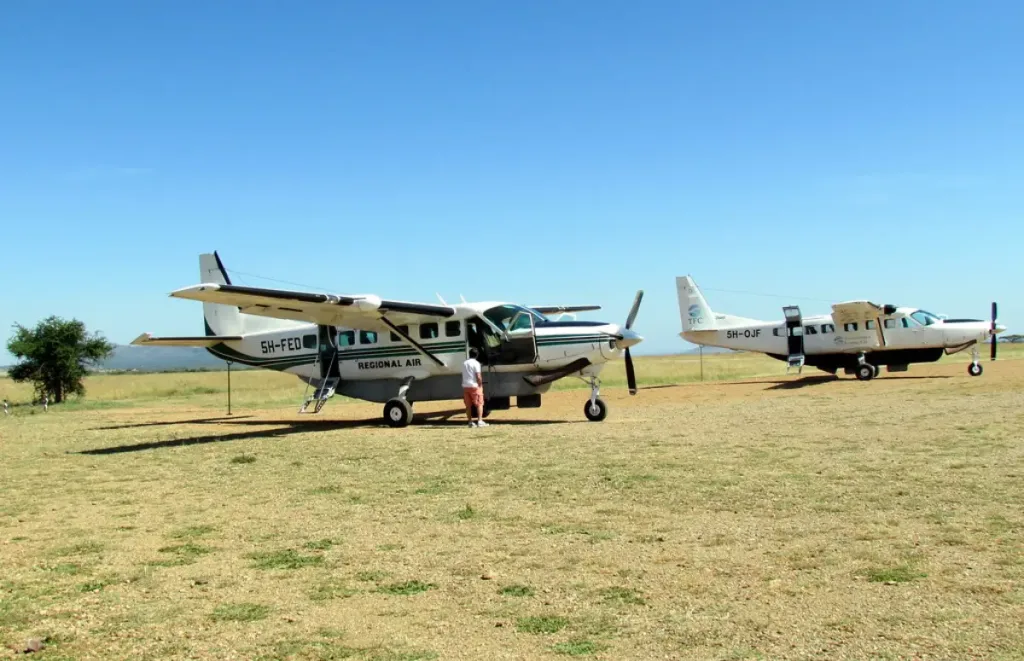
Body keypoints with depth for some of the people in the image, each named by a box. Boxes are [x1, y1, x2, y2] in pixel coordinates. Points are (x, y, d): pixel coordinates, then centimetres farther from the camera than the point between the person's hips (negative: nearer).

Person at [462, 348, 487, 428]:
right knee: (479, 404, 1)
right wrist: (480, 385, -3)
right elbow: (478, 377, -14)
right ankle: (480, 421, -8)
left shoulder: (464, 363, 12)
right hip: (474, 386, -6)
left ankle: (470, 422, 10)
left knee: (468, 405, 9)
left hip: (465, 386, 6)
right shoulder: (476, 363, -8)